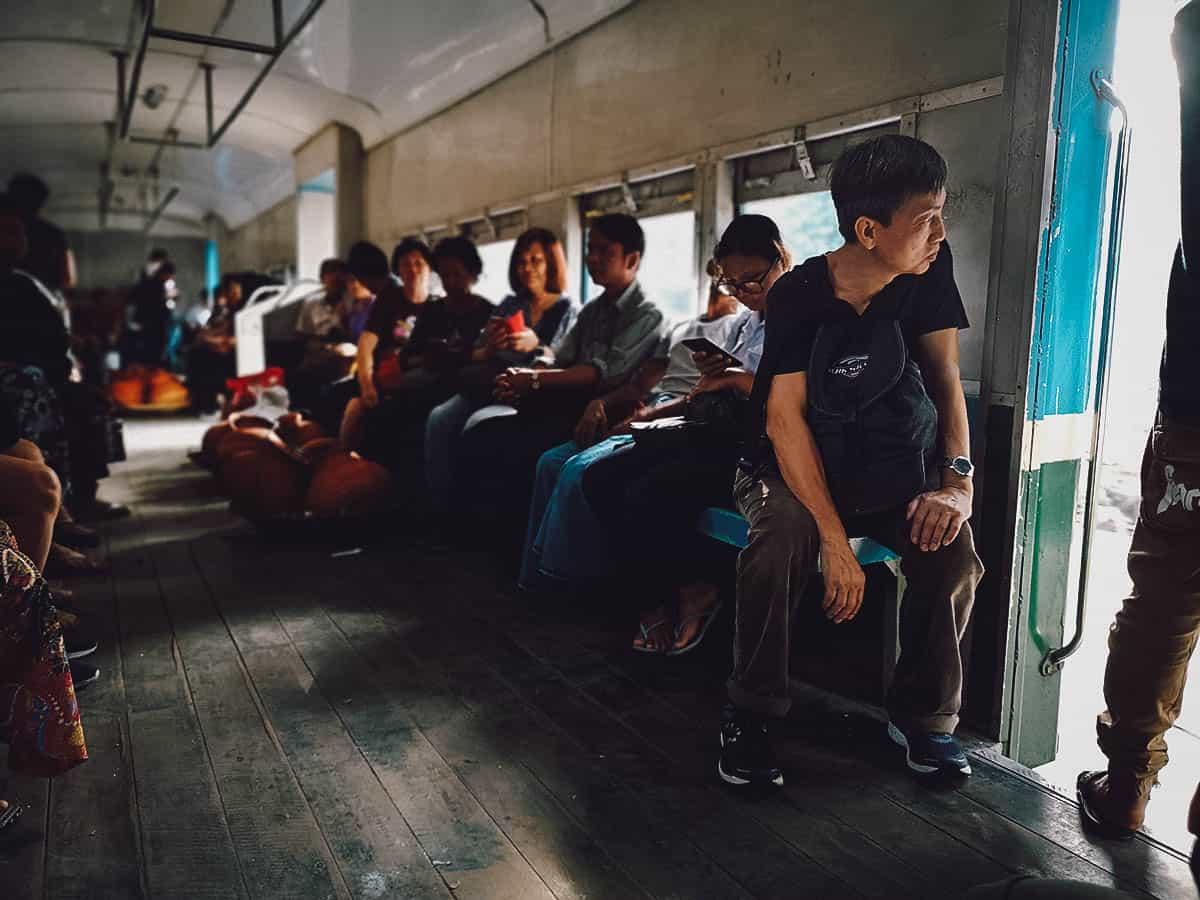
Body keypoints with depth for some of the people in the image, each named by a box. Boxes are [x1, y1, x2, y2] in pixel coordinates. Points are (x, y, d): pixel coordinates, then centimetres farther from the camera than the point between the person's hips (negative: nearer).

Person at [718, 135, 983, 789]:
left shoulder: (929, 272, -6)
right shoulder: (800, 294, -17)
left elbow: (946, 380, -2)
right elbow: (785, 417, -24)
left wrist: (958, 481, -18)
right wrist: (835, 541, -33)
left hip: (895, 467, 3)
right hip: (800, 465, -3)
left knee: (953, 553, -25)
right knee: (781, 541, -34)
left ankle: (923, 717, 0)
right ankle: (749, 717, -12)